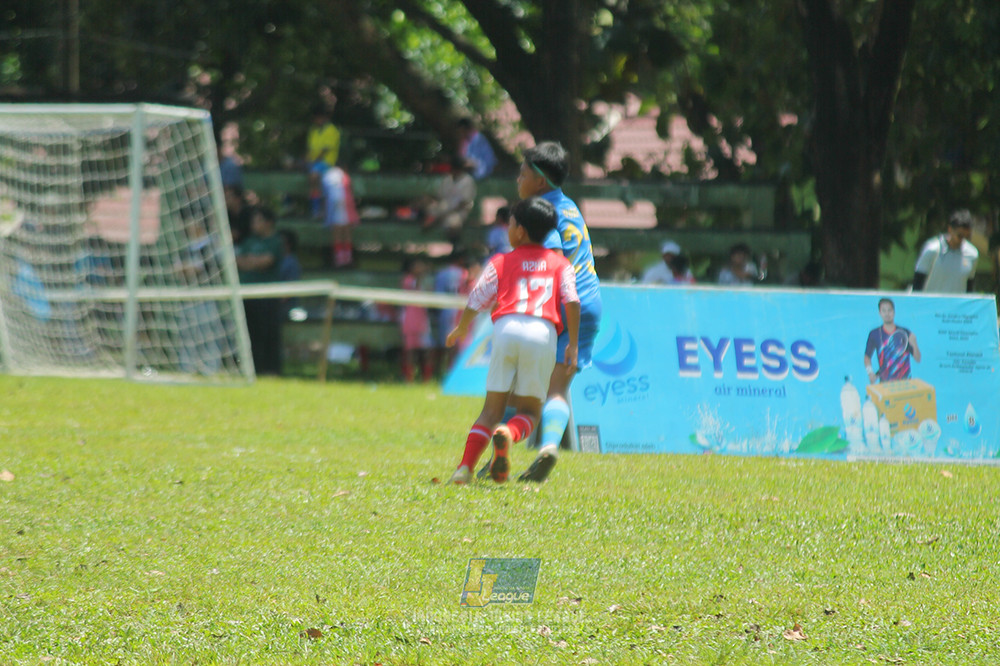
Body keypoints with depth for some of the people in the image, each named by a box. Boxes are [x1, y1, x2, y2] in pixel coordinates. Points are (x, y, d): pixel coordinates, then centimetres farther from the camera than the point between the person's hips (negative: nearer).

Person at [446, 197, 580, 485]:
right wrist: (573, 344, 8)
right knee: (529, 410, 10)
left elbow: (475, 303, 17)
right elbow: (572, 301, 4)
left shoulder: (501, 262, 18)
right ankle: (509, 434, -26)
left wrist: (460, 331, 35)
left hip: (506, 328, 0)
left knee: (492, 408, 8)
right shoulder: (560, 263, 19)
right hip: (544, 332, 0)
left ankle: (465, 467, -11)